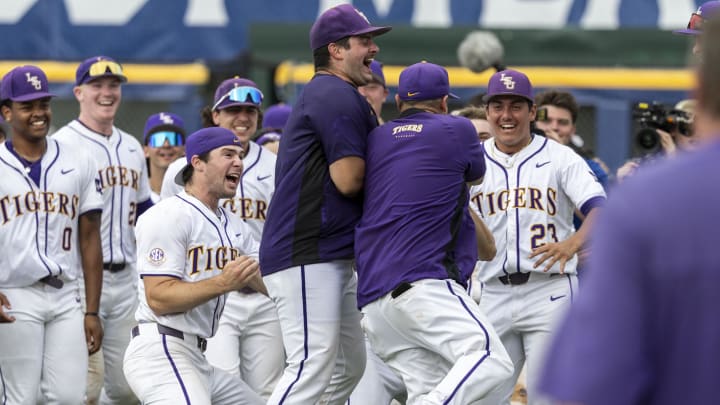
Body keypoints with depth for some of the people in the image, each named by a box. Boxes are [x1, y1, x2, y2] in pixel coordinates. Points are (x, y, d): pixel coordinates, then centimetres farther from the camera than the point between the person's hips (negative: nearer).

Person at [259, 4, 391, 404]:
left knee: (349, 365, 14)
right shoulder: (338, 96, -12)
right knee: (313, 367, -17)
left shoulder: (323, 95, 23)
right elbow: (349, 180, -19)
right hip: (306, 255, -11)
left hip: (333, 259, 11)